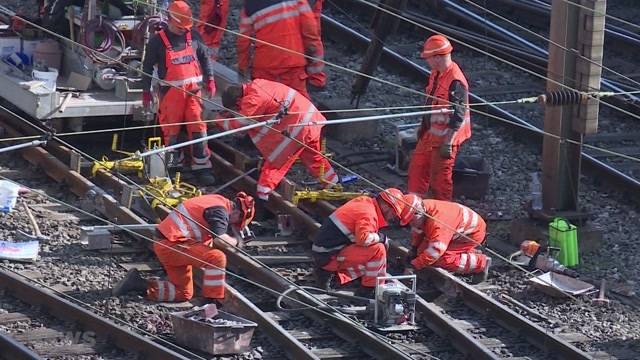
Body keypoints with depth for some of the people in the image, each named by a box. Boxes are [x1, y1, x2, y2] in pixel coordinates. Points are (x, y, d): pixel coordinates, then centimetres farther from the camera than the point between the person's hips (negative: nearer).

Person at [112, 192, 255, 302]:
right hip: (172, 245, -10)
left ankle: (139, 283, 15)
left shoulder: (217, 200, 17)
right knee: (217, 258, -21)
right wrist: (235, 241, -9)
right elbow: (219, 239, -27)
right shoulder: (219, 210, -14)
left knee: (184, 294, 16)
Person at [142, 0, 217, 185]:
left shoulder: (194, 36, 4)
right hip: (170, 91, -2)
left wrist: (210, 79, 10)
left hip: (192, 90, 2)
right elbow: (147, 66, 2)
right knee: (171, 129, 4)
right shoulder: (158, 41, -4)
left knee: (198, 127, -5)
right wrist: (146, 92, 3)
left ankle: (202, 167, -3)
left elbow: (205, 57, 16)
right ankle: (173, 165, 17)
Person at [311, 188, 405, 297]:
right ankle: (368, 289, -7)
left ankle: (327, 272, 11)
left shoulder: (364, 202, 14)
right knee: (378, 249, -16)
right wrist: (381, 237, -13)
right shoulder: (368, 213, -16)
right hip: (330, 256, -10)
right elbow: (363, 238, -30)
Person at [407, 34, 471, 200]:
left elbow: (458, 116, -26)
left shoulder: (455, 82, -26)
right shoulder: (436, 73, 5)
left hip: (445, 136, -9)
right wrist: (423, 126, 25)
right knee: (417, 167, 17)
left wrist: (447, 143, -26)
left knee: (440, 176, 2)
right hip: (431, 132, 9)